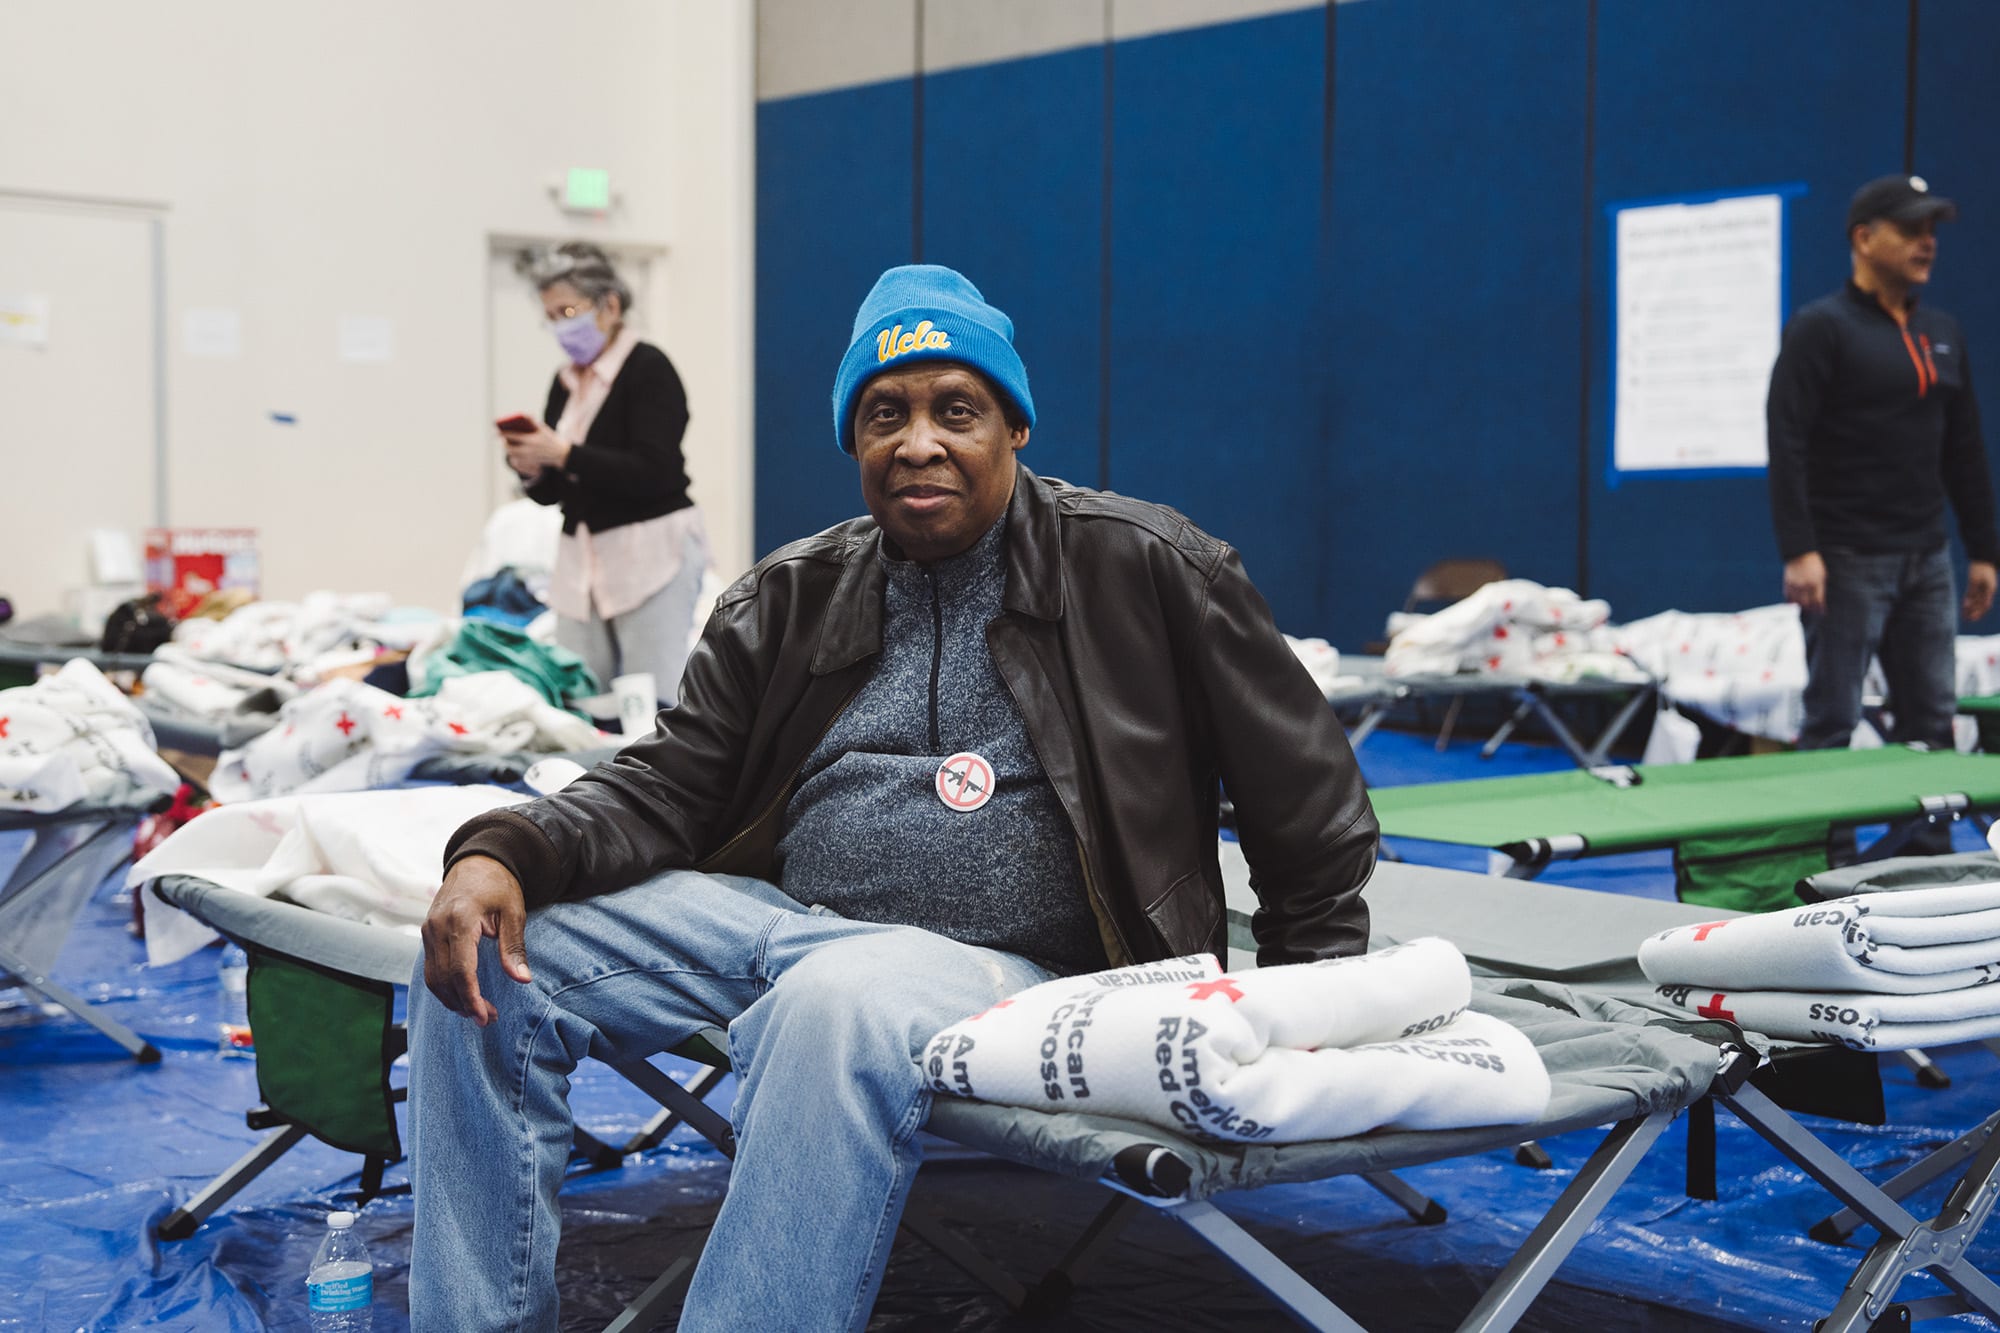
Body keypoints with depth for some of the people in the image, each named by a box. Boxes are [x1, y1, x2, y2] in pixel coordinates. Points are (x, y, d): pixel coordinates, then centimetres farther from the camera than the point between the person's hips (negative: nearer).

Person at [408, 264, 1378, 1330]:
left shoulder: (1142, 571, 2)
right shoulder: (789, 600, 13)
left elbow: (1315, 814, 5)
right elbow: (662, 789, 11)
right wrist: (505, 853, -9)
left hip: (1002, 961, -5)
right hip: (774, 914, 5)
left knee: (836, 1009, -39)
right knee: (481, 970, -11)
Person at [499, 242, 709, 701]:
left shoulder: (648, 369, -7)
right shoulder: (565, 380, 13)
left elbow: (652, 474, -18)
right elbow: (550, 492, 18)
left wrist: (564, 454, -21)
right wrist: (531, 470, -4)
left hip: (652, 554, -7)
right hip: (581, 558, 7)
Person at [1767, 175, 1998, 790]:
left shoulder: (1943, 333, 15)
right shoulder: (1822, 328, -6)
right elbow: (1787, 443, -14)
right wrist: (1799, 552, -22)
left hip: (1926, 558, 7)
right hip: (1847, 560, -7)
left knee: (1932, 718, 8)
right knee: (1833, 719, -3)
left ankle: (1927, 834, 16)